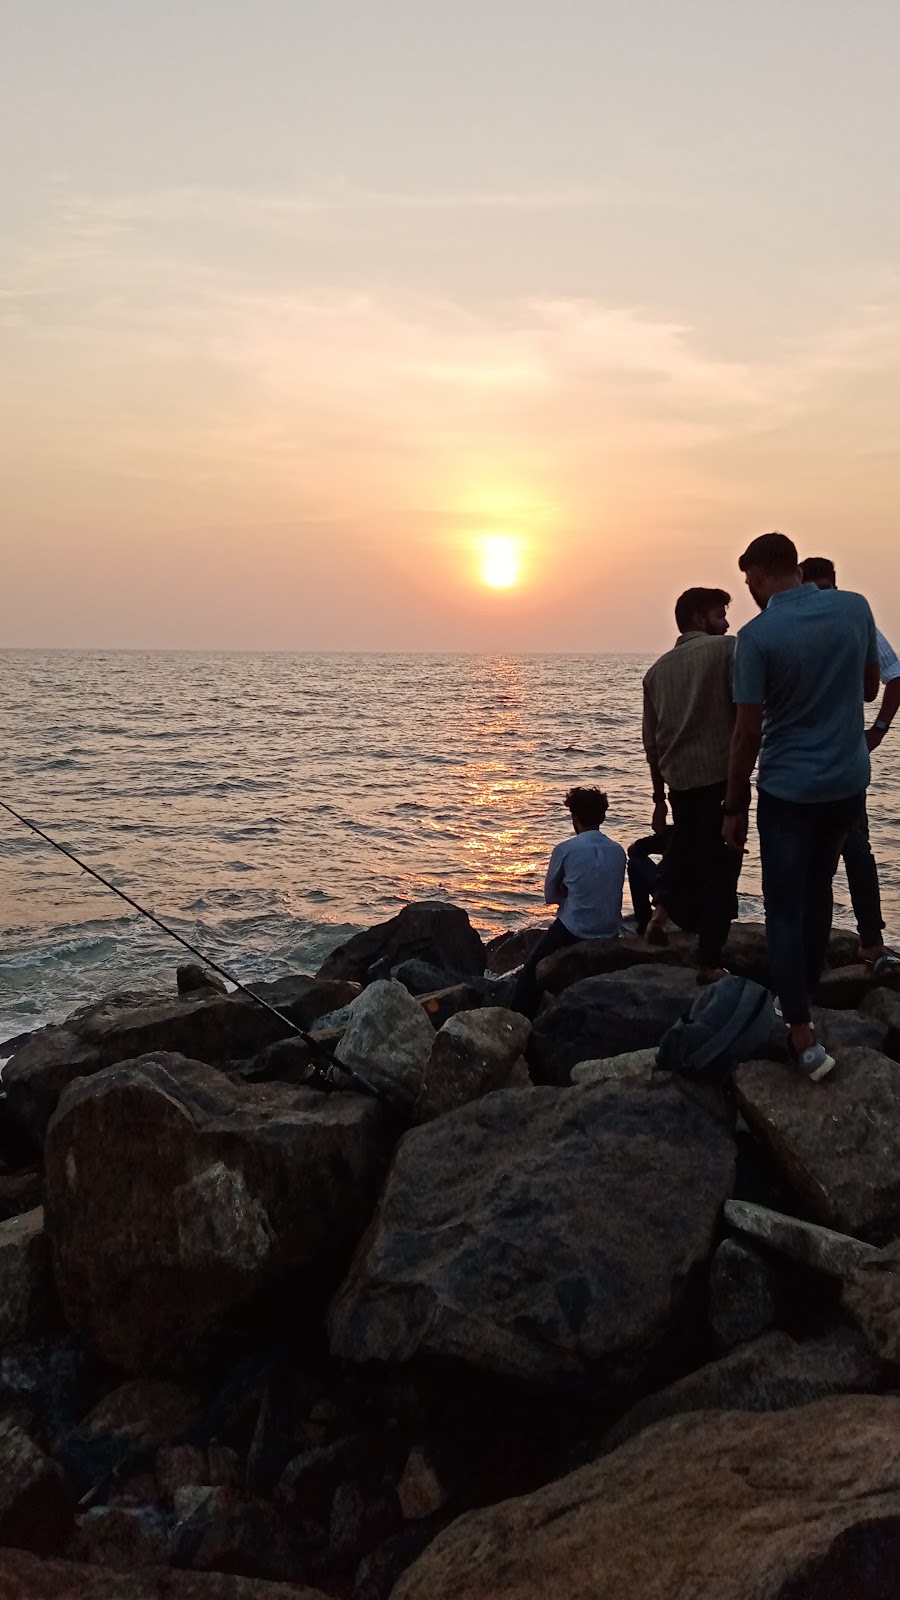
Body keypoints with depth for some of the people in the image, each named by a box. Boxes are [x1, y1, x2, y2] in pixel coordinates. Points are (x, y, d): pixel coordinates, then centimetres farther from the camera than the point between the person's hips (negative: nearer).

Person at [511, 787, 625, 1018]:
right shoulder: (618, 851, 2)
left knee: (531, 973, 13)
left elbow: (550, 896, 2)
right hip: (611, 934, 4)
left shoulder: (565, 850, -9)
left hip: (573, 931, -4)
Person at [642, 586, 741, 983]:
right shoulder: (727, 648, -4)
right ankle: (709, 963, 3)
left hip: (678, 778, 6)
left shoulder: (658, 668, 12)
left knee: (686, 844, 32)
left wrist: (659, 796, 21)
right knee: (720, 866, 2)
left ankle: (662, 912, 21)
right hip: (722, 775, -6)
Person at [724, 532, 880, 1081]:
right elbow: (870, 688, 11)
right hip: (849, 782, 5)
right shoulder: (856, 608, -2)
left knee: (785, 909, 4)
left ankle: (803, 1034, -1)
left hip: (788, 789, -5)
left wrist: (735, 807, -4)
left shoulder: (758, 635, -16)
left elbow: (748, 732, -13)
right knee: (818, 893, 21)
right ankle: (804, 1000, 33)